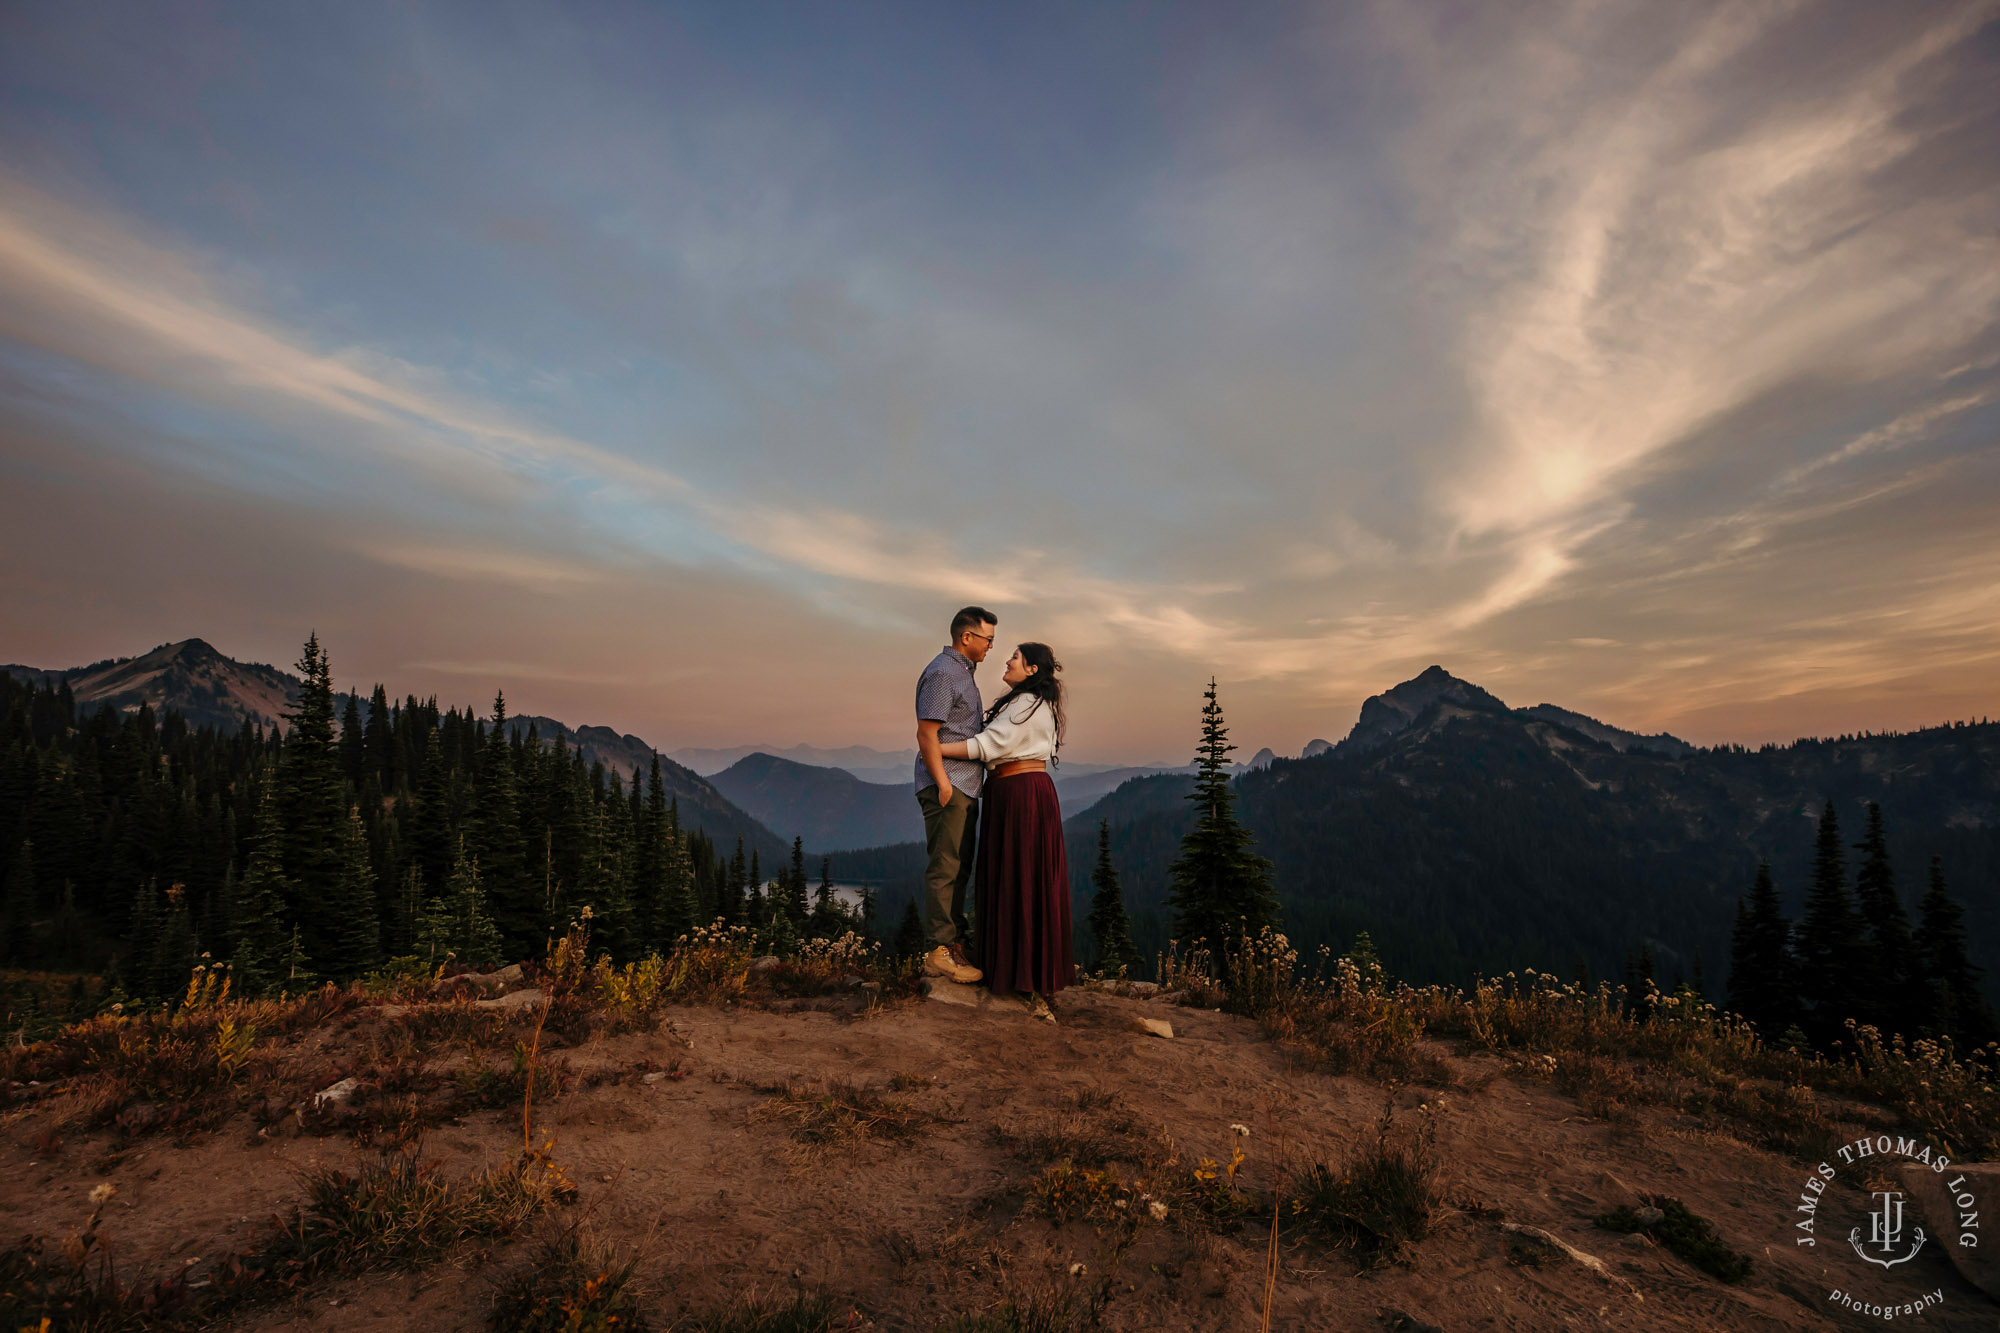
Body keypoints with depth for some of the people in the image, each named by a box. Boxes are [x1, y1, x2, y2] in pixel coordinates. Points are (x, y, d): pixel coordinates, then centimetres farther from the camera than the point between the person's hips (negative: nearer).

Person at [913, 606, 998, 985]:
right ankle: (939, 952, 0)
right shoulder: (942, 673, -13)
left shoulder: (962, 672, 19)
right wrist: (943, 783, -21)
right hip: (947, 786, -10)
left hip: (963, 786, 10)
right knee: (945, 868, -6)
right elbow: (926, 733, -19)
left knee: (959, 867, 14)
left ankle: (955, 941, 22)